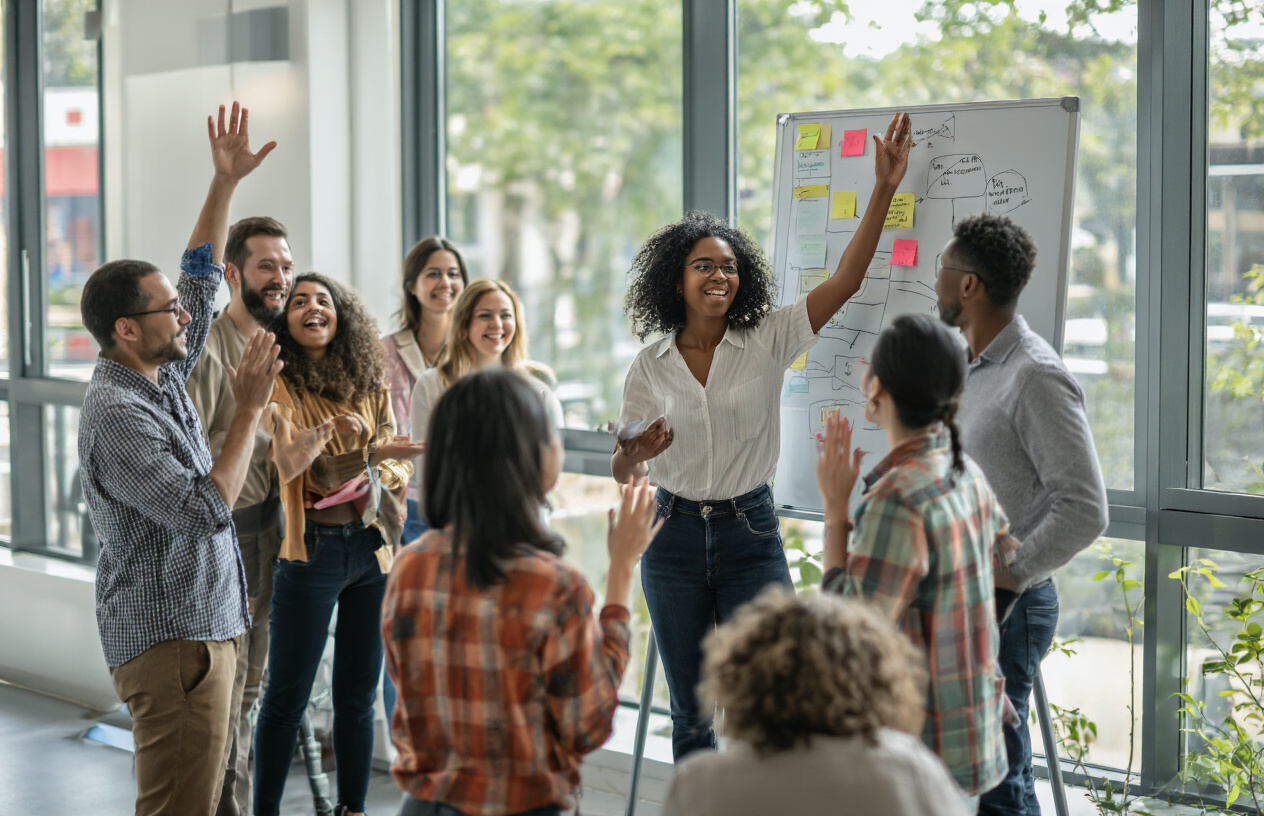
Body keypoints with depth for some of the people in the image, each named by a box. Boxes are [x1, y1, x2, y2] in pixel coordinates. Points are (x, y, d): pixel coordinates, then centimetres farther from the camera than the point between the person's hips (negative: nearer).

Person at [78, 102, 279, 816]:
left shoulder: (162, 372, 9)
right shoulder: (117, 415, -20)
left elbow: (202, 276, 20)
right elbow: (206, 512, -25)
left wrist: (226, 182, 15)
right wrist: (250, 413, -19)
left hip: (202, 627, 10)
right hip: (170, 641, -10)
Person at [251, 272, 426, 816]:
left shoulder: (371, 386, 9)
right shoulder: (282, 388, -6)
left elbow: (398, 465, 9)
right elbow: (287, 460, -21)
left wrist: (374, 475, -13)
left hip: (372, 547, 5)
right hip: (313, 549, -5)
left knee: (358, 694, 12)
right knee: (287, 696, 1)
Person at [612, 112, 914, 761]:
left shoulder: (767, 343, -2)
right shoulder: (651, 366, 1)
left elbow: (845, 280, -9)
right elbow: (622, 470, 5)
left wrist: (884, 189, -14)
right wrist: (636, 453, -19)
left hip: (750, 534, -1)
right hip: (674, 537, 1)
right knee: (690, 713, 10)